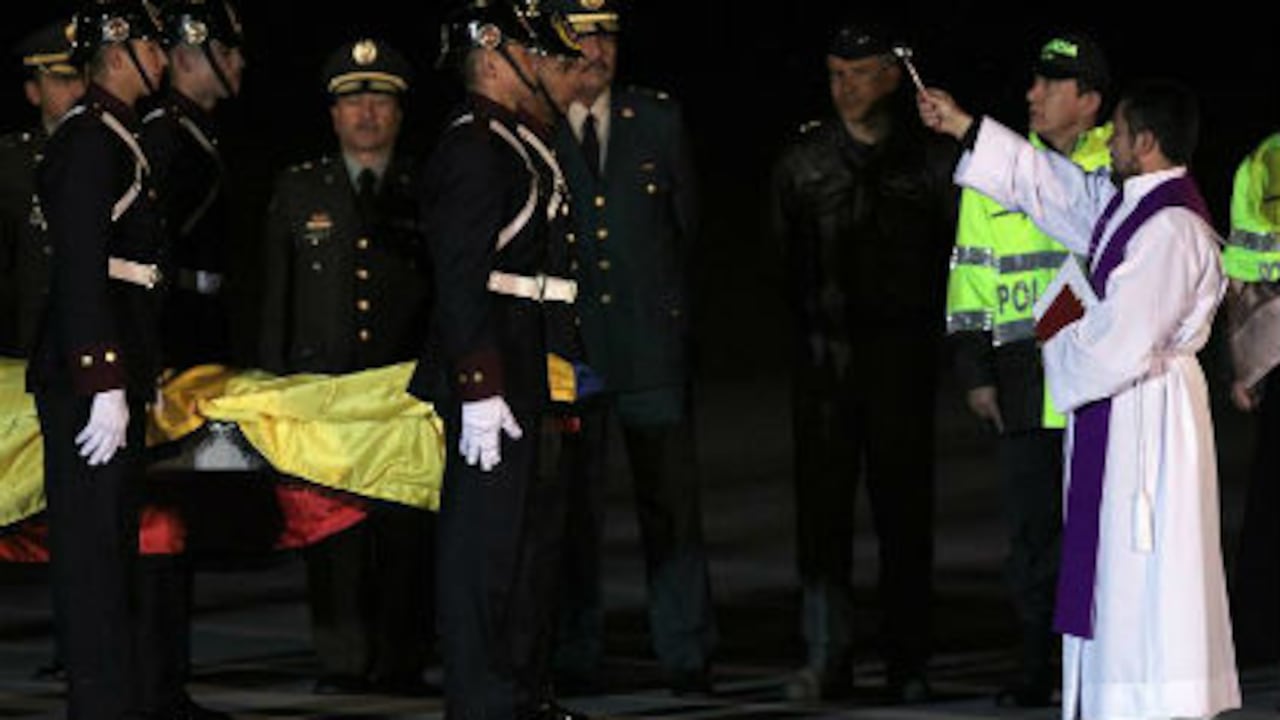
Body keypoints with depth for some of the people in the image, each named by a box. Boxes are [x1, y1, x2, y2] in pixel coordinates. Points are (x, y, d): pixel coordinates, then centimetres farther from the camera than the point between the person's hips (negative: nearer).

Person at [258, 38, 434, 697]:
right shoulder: (299, 191, 12)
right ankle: (342, 660, 1)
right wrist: (273, 385, 7)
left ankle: (401, 661, 2)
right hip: (322, 384, 1)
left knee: (407, 525, -4)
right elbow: (277, 298, 13)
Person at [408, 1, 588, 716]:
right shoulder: (474, 148, -15)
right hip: (493, 380, -11)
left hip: (530, 380, 11)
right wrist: (479, 391, -23)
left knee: (539, 533, 16)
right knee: (486, 546, -6)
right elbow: (460, 281, -20)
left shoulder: (521, 142, 17)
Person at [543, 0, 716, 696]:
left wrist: (673, 311, 12)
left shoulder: (659, 120, 9)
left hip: (651, 344, 1)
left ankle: (686, 657, 4)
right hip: (563, 345, -1)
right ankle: (572, 657, 9)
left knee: (672, 502, 0)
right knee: (571, 508, 2)